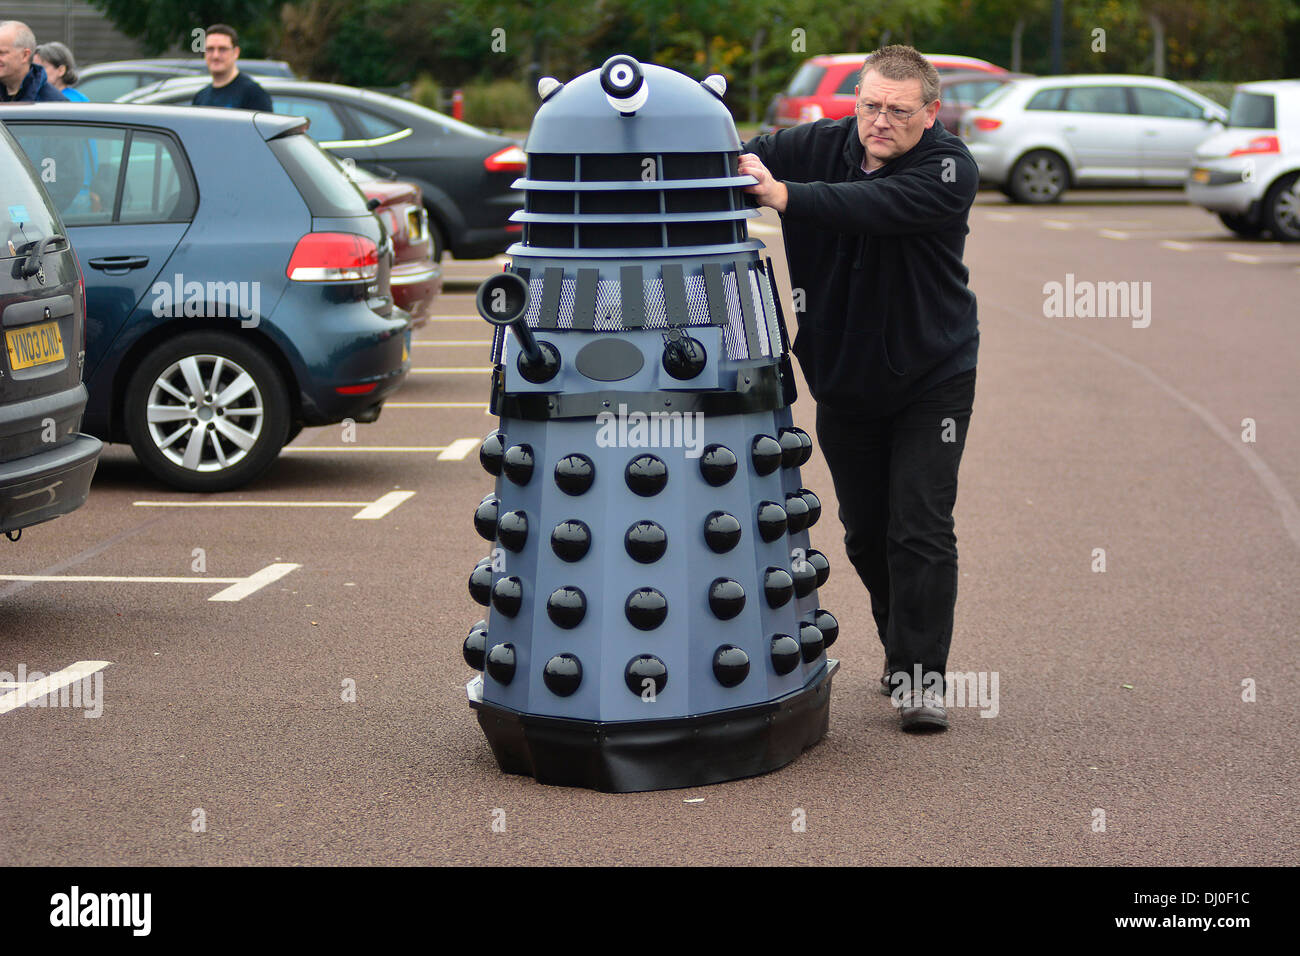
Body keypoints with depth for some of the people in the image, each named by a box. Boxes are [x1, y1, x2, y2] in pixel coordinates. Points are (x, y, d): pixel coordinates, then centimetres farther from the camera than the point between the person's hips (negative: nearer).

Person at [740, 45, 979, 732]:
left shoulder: (948, 168, -20)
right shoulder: (818, 145, -7)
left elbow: (875, 206, -37)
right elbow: (739, 159, -14)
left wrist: (785, 195, -48)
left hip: (932, 378, -4)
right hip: (843, 378, 4)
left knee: (920, 527, -9)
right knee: (865, 532, 13)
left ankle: (920, 677, -3)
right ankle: (901, 646, 34)